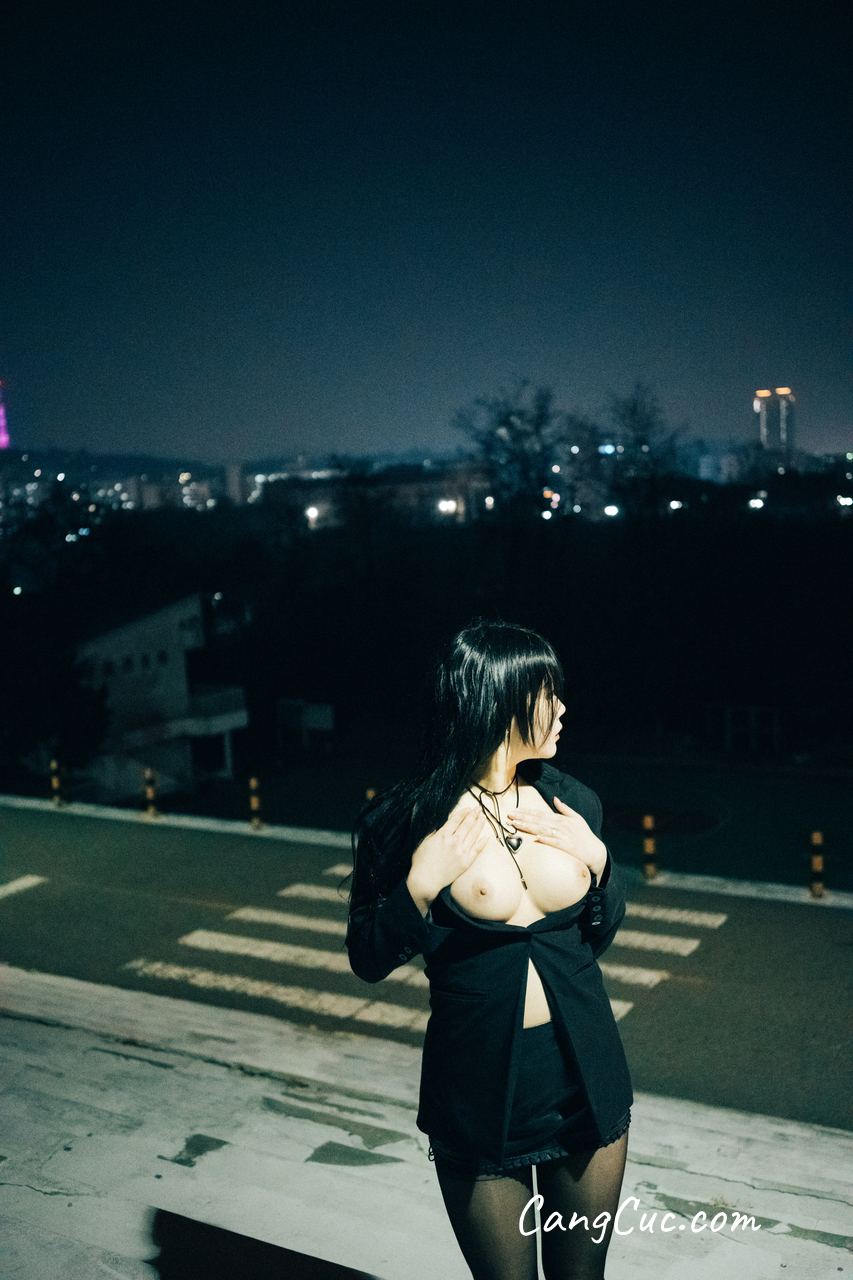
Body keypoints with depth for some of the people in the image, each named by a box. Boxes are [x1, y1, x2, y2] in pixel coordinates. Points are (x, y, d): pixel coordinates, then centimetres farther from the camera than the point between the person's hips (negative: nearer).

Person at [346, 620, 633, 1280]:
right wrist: (423, 884, -22)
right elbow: (369, 959, -7)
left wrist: (598, 860, -8)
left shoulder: (570, 802, -2)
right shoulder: (408, 820, -15)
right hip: (480, 1087, -4)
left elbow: (600, 934, 10)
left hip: (586, 1079, 4)